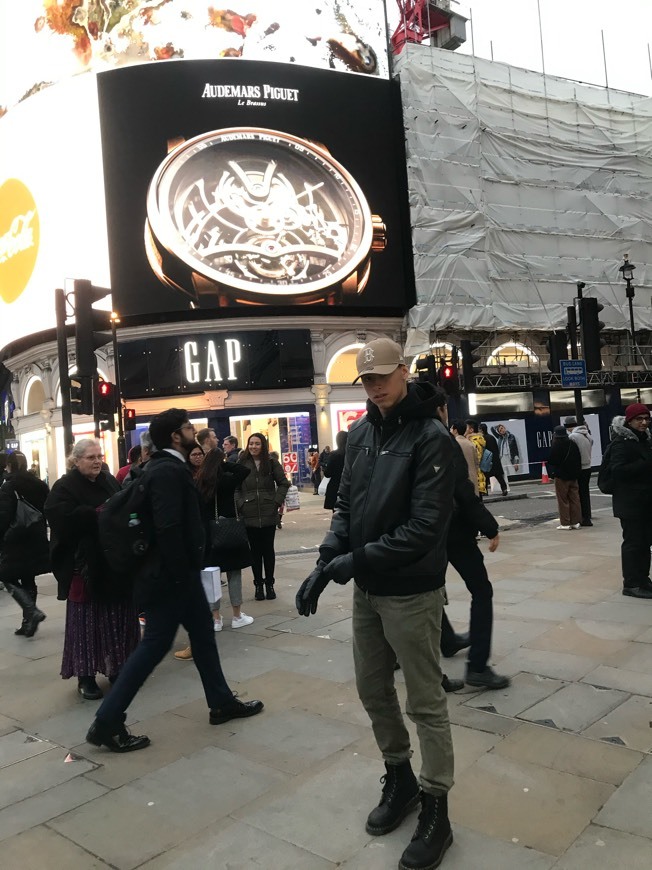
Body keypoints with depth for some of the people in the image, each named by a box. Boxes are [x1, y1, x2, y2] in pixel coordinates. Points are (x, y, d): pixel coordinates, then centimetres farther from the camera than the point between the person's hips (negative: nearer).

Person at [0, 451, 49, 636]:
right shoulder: (40, 484, 8)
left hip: (16, 541, -6)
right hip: (36, 540, 6)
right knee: (28, 580, 13)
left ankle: (32, 612, -12)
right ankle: (28, 622, 15)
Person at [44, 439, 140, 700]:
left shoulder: (110, 482, 13)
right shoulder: (64, 487, -5)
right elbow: (61, 517, -21)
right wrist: (96, 513, -21)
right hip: (84, 564, -5)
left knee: (117, 616, 10)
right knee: (86, 618, 1)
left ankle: (115, 667, 24)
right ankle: (85, 676, 12)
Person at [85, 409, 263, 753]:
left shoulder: (167, 466, 11)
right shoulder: (168, 470, -20)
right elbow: (167, 528, -28)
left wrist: (187, 572, 15)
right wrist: (181, 576, -23)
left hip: (179, 572, 10)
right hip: (170, 575, -10)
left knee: (203, 634, 17)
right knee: (155, 644, -2)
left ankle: (222, 702, 30)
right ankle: (107, 723, 9)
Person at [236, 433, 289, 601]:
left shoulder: (272, 463, 1)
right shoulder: (242, 464, -1)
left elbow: (283, 484, 6)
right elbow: (236, 488, 1)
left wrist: (277, 501, -4)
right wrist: (240, 504, -10)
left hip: (269, 514, 0)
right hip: (249, 516, 0)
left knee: (268, 549, 9)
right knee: (255, 551, 8)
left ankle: (269, 583, 20)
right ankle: (258, 584, 17)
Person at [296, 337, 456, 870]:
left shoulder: (431, 437, -15)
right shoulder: (360, 433, 5)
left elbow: (425, 527, -21)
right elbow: (347, 505, 7)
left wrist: (355, 560, -22)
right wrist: (326, 563, -7)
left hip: (412, 593, -7)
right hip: (367, 590, 7)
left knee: (425, 702, 7)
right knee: (372, 689, 19)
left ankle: (436, 811, 25)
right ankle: (399, 777, 41)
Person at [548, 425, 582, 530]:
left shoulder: (555, 446, -16)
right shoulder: (573, 444, 4)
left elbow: (551, 462, -13)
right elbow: (578, 460, 9)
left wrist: (552, 471, 6)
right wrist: (576, 473, 16)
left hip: (561, 476, -6)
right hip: (573, 476, 6)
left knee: (563, 500, 0)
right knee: (574, 499, 10)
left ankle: (565, 523, 2)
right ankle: (575, 521, 14)